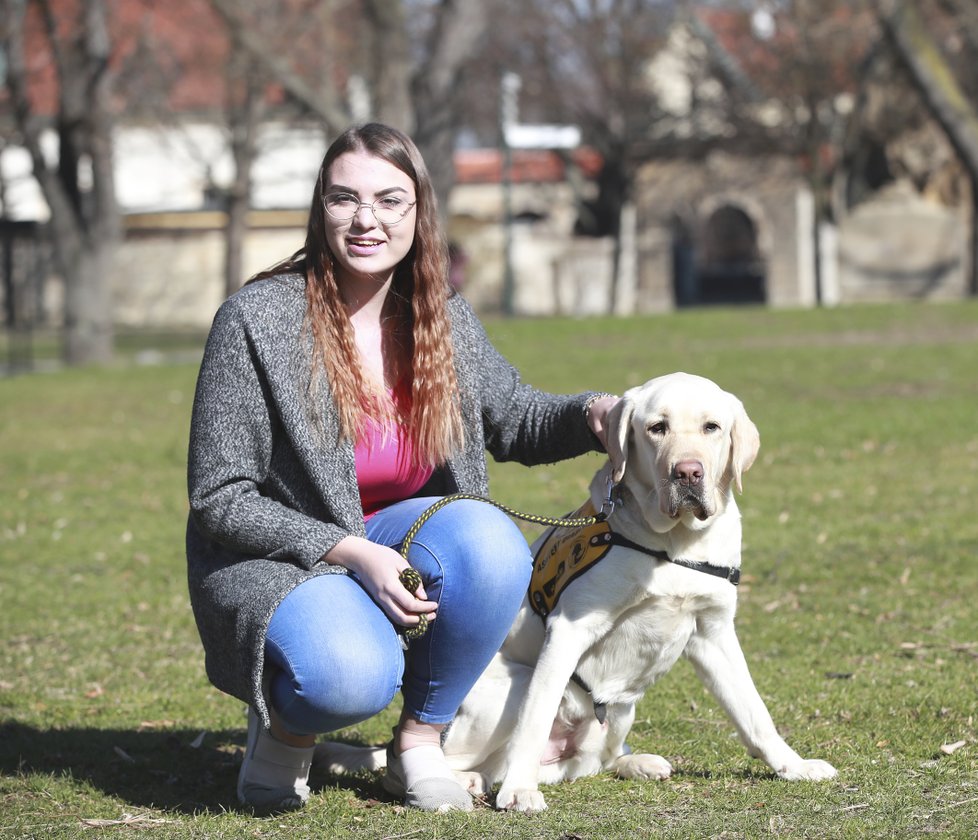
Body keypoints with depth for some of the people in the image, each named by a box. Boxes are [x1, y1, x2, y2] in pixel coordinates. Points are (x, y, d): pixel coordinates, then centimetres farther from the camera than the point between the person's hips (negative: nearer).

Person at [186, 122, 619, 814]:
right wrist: (349, 553, -23)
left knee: (490, 540, -28)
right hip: (278, 563, -5)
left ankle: (421, 738, -6)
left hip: (395, 544, 5)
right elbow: (219, 498, -12)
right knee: (353, 676, -37)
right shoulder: (257, 321, -14)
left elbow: (515, 420, 18)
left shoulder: (445, 320, 1)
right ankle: (288, 725, 2)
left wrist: (593, 416, -5)